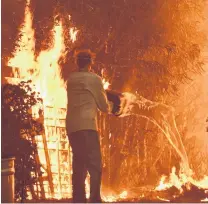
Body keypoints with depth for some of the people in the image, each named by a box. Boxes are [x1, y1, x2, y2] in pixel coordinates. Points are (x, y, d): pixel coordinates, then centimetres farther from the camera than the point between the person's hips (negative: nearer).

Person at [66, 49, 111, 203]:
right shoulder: (94, 79, 1)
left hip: (71, 126, 6)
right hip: (87, 125, -6)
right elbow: (104, 106, 7)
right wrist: (108, 108, 29)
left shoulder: (71, 79, 15)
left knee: (79, 165, 13)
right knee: (95, 165, -8)